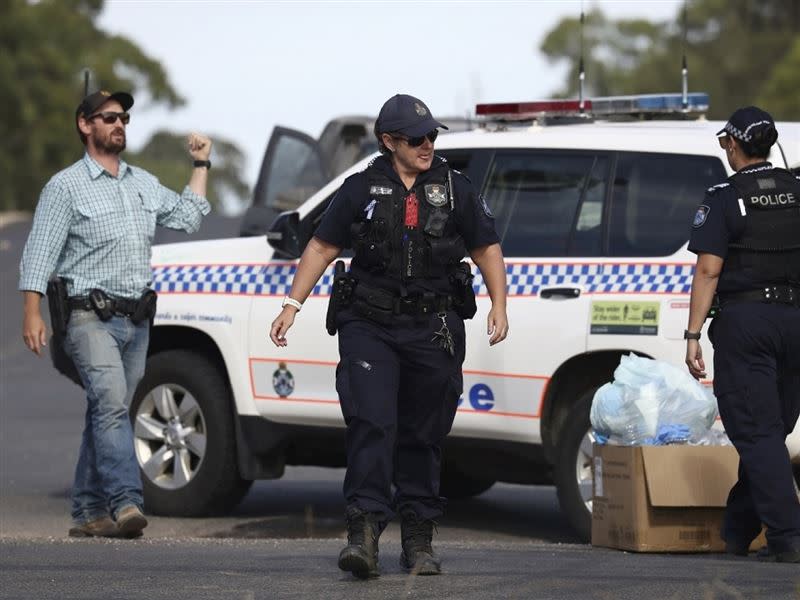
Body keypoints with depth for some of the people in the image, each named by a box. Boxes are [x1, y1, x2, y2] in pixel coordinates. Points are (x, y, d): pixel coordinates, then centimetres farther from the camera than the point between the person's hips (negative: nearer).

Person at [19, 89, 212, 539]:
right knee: (111, 402, -22)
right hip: (90, 318, -6)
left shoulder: (145, 184, 18)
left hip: (137, 320, 6)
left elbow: (188, 217, 18)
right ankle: (126, 502, -33)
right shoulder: (66, 187, -1)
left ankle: (89, 513, 12)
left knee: (109, 412, 7)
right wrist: (33, 313, -14)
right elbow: (39, 253, -5)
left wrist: (201, 166, 17)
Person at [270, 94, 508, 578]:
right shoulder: (361, 190, 5)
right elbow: (322, 248, 9)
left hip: (433, 333, 2)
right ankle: (364, 533, -19)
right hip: (369, 327, -2)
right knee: (371, 425, -15)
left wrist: (499, 306, 1)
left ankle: (419, 542, 15)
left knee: (424, 437, 7)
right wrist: (292, 305, 2)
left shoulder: (455, 189, 9)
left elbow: (487, 249, 13)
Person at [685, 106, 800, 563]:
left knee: (757, 432, -5)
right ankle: (737, 532, 23)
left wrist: (693, 335, -11)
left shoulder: (724, 200, -6)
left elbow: (709, 271, -11)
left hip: (745, 320, -5)